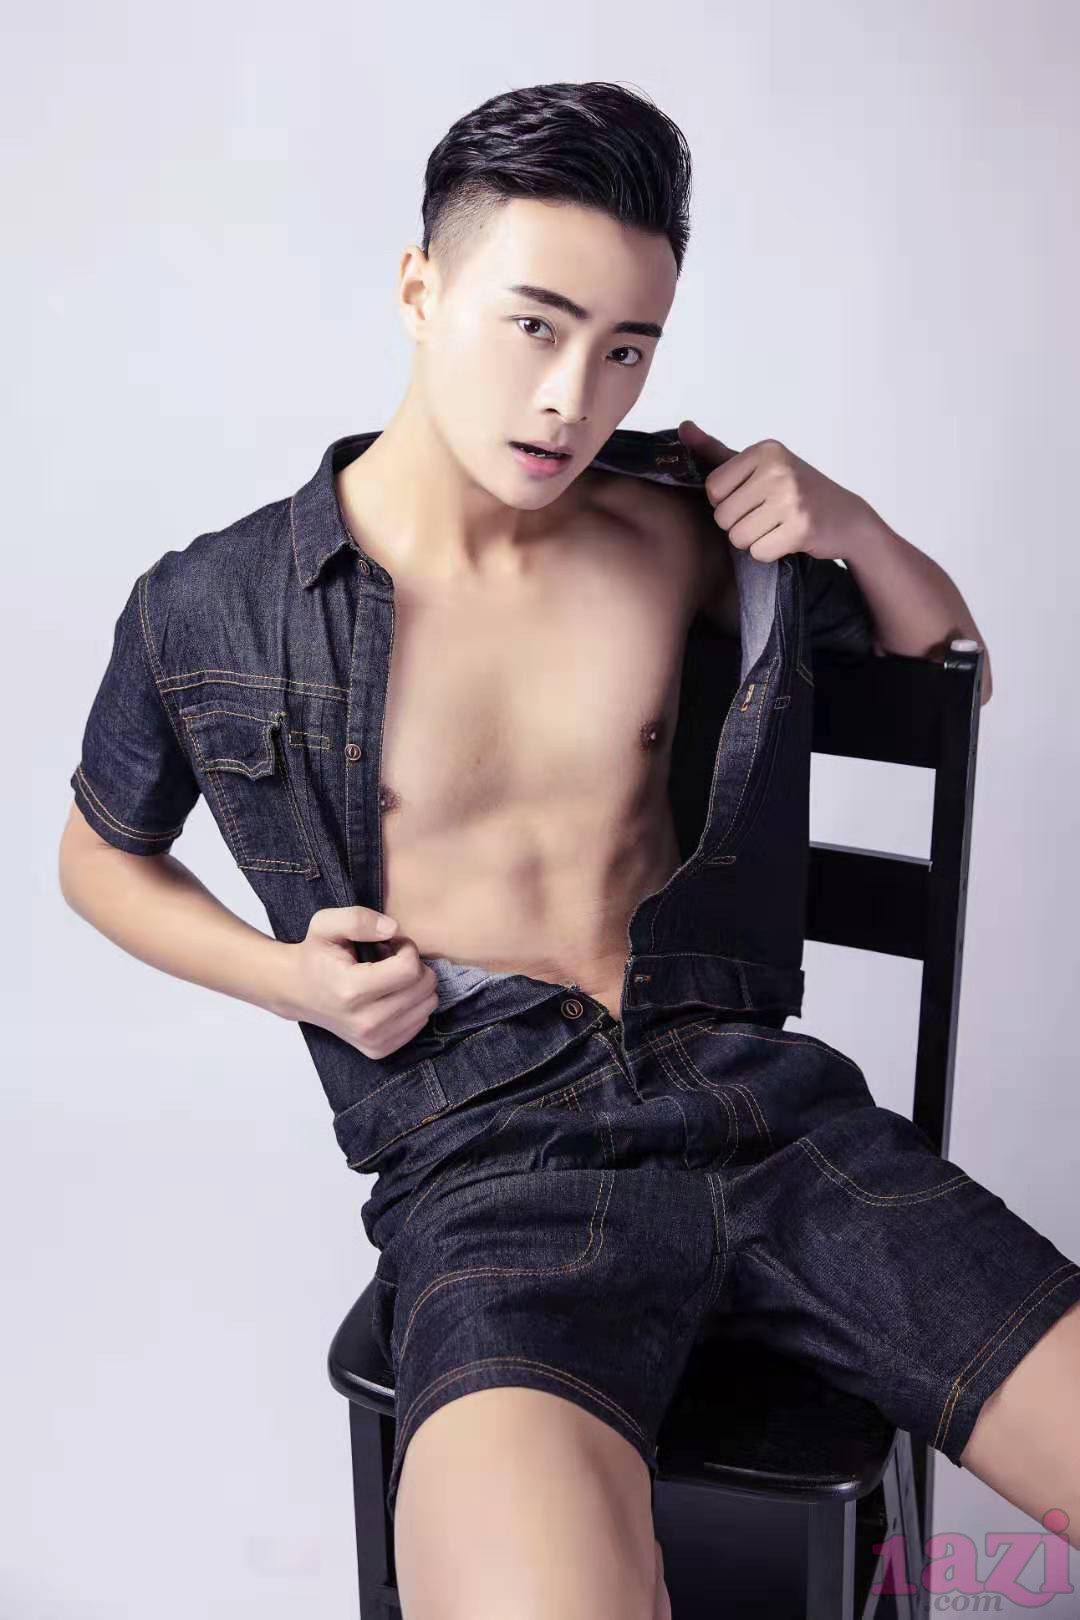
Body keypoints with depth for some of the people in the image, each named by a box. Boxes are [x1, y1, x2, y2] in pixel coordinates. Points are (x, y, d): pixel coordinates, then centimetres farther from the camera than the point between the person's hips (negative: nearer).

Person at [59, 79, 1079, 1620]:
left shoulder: (684, 533, 8)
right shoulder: (215, 611, 1)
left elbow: (943, 648, 26)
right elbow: (98, 856, 19)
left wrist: (847, 519, 4)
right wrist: (286, 975, 0)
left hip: (754, 1090, 4)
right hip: (489, 1149, -3)